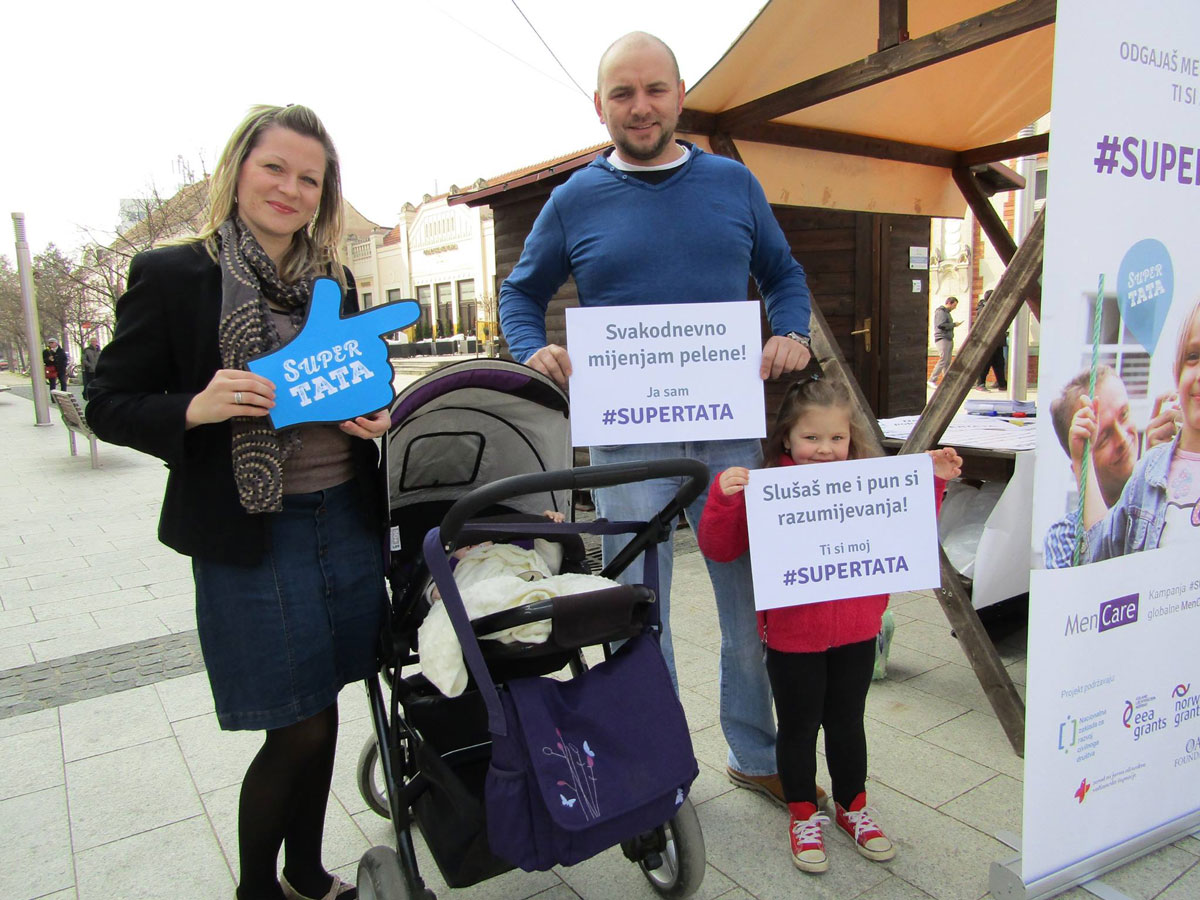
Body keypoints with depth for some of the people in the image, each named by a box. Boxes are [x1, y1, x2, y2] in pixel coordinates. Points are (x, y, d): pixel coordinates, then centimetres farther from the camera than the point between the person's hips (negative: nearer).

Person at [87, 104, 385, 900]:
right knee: (300, 730, 0)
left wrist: (373, 416, 0)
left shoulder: (333, 280, 11)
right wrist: (196, 409, -21)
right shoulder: (172, 275, -4)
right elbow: (109, 407, -2)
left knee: (320, 716, 15)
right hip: (250, 536, -5)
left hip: (346, 521, 5)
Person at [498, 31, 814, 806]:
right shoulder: (575, 201, 6)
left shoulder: (733, 183, 10)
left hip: (731, 426, 2)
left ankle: (757, 755, 31)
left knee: (755, 596, 9)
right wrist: (536, 352, -7)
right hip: (627, 437, -1)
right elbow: (522, 294, 14)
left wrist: (793, 335, -2)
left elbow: (784, 275, 19)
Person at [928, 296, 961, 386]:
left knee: (948, 362, 6)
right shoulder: (940, 311, -8)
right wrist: (954, 324, -13)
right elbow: (941, 325, -20)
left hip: (949, 339, 10)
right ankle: (932, 380, -14)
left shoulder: (947, 312, 23)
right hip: (942, 339, -10)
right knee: (943, 360, -16)